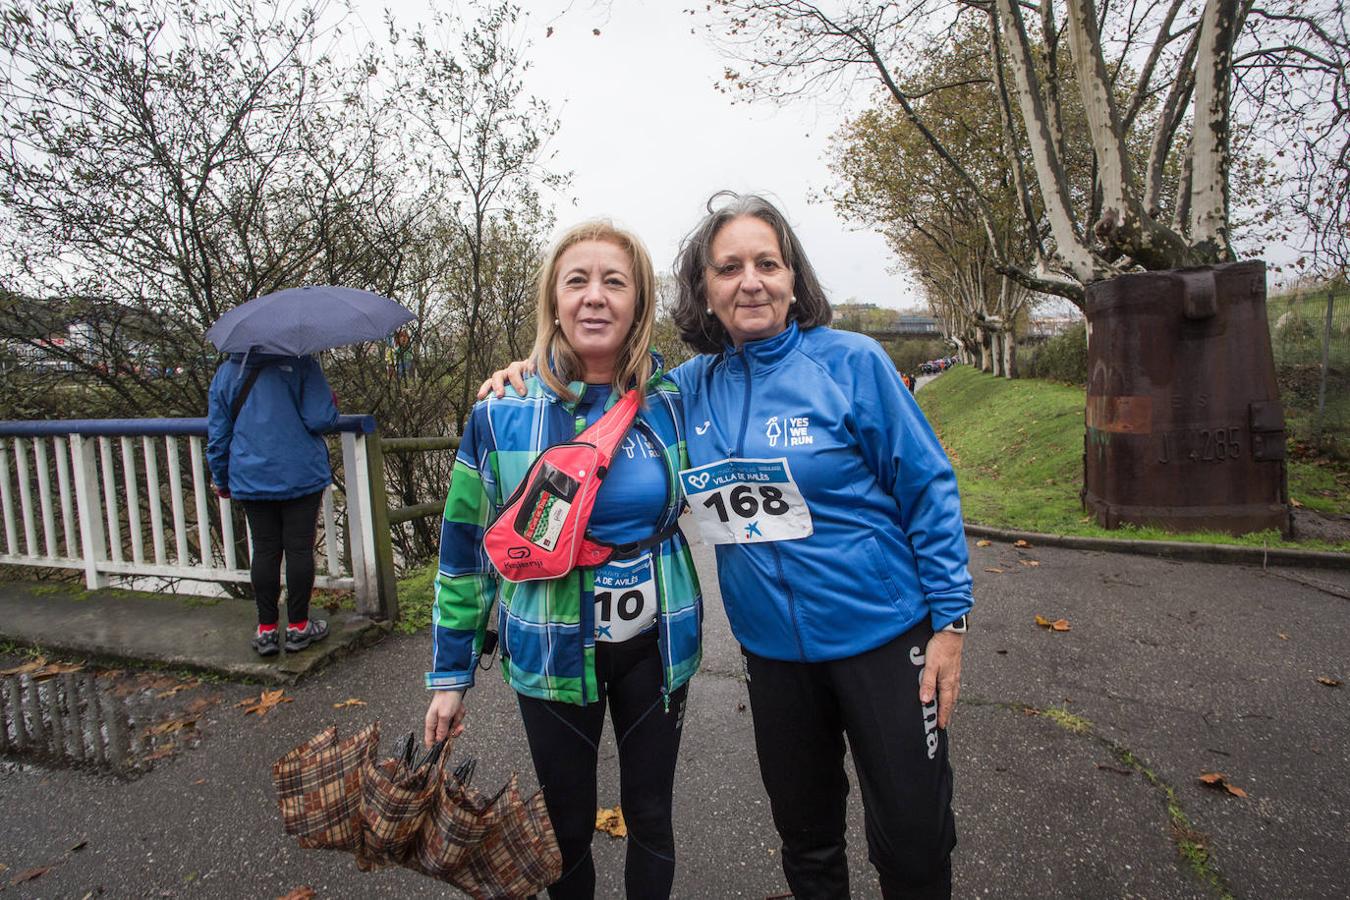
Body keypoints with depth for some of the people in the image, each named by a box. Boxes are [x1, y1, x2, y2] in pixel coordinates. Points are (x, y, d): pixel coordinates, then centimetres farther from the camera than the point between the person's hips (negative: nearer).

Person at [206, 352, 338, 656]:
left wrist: (221, 479, 20)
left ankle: (266, 630, 15)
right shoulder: (301, 364, -8)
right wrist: (332, 404, 7)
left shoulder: (225, 373, 6)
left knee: (264, 551, 10)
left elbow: (217, 434, 9)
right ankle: (298, 626, 13)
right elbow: (319, 419, -16)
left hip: (251, 480, 4)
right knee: (299, 549, 5)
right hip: (301, 477, -3)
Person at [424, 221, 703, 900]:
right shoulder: (502, 417, -10)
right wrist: (451, 675, 1)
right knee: (568, 825, 16)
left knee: (651, 817, 17)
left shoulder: (672, 403, -6)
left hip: (654, 647, 1)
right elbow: (464, 551, -2)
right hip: (551, 653, -1)